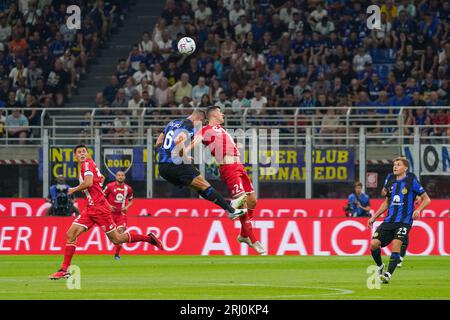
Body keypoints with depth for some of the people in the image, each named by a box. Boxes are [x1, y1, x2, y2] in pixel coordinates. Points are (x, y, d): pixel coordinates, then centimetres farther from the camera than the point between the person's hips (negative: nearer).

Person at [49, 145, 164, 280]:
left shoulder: (87, 164, -9)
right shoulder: (86, 165, 17)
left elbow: (88, 183, -24)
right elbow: (101, 177, 33)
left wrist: (74, 190, -9)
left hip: (99, 208, -9)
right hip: (90, 209, 9)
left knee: (116, 239, -2)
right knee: (71, 234, -2)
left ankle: (149, 238, 12)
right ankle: (64, 270, -3)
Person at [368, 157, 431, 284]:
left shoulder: (411, 181, -1)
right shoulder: (391, 183, 14)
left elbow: (426, 199, 1)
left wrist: (418, 210, -17)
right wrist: (374, 218, 22)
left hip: (404, 221, -5)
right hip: (389, 220, 5)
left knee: (396, 244, -24)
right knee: (374, 244, -7)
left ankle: (388, 274, -21)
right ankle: (380, 266, 19)